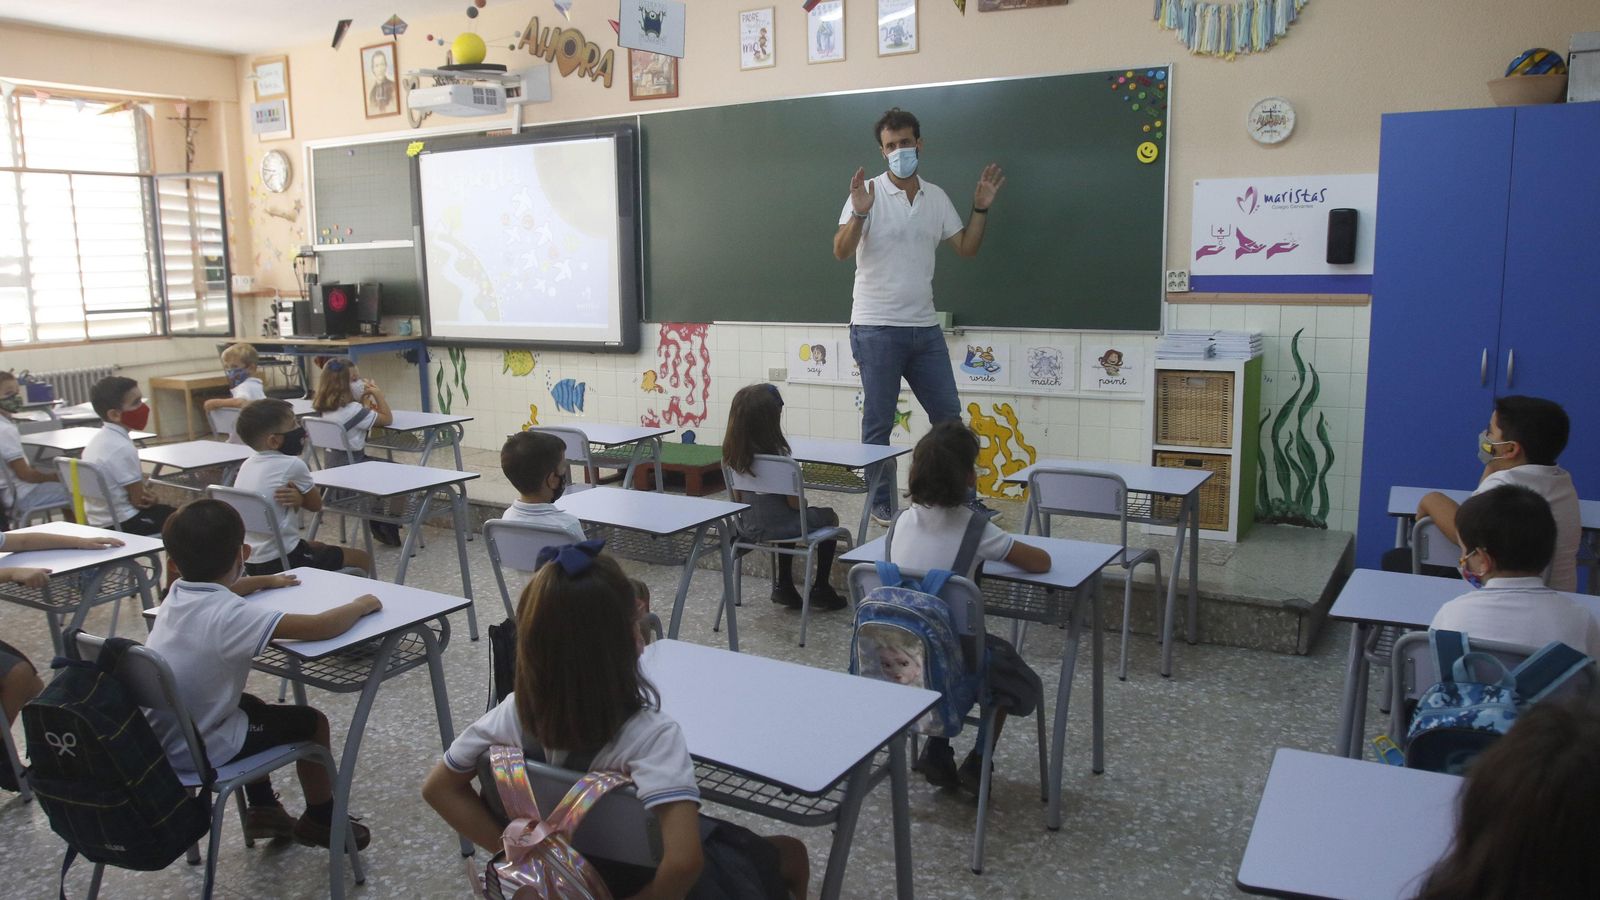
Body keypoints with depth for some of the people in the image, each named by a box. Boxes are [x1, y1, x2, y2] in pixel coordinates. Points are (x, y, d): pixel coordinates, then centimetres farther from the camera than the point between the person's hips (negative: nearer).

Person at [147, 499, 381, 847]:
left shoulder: (177, 594, -3)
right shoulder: (231, 616, -29)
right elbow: (319, 627, -31)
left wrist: (264, 581, 33)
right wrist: (361, 605, -13)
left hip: (154, 735, 8)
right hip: (197, 749, -8)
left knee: (252, 706, 31)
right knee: (311, 723, 8)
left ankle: (262, 809, 38)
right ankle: (321, 821, 26)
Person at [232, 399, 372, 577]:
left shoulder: (247, 465, 4)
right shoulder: (293, 465, -18)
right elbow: (316, 504, -3)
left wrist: (297, 498, -9)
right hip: (282, 561, -8)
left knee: (318, 547, 35)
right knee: (362, 559, 7)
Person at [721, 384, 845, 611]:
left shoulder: (731, 453, -7)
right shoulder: (779, 456, -25)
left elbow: (737, 496, 3)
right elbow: (794, 503, -18)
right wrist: (803, 503, 3)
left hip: (748, 528, 6)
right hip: (778, 528, -6)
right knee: (829, 517, 21)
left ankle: (784, 585, 35)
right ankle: (820, 589, 26)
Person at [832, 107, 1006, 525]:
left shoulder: (936, 197, 9)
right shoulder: (868, 192, -7)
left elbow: (966, 248, 14)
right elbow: (841, 252, -17)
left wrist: (981, 209, 2)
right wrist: (859, 213, -32)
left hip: (924, 327, 5)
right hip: (877, 328, -5)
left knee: (948, 415, 11)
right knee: (878, 423, 3)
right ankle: (881, 503, 17)